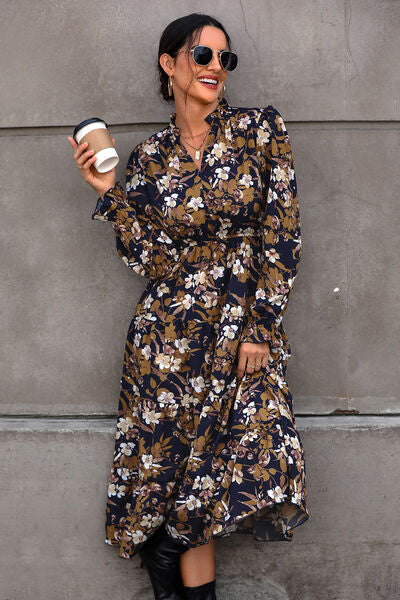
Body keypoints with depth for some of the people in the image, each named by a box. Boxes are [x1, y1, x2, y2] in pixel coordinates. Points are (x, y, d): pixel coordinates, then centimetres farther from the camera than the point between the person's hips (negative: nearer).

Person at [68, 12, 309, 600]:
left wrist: (260, 328, -8)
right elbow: (143, 256, 2)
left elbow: (281, 236, -3)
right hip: (169, 335, 1)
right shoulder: (149, 156, 5)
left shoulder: (261, 129, 0)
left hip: (245, 328, 0)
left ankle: (164, 542, 19)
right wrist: (111, 192, -7)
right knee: (172, 461, 2)